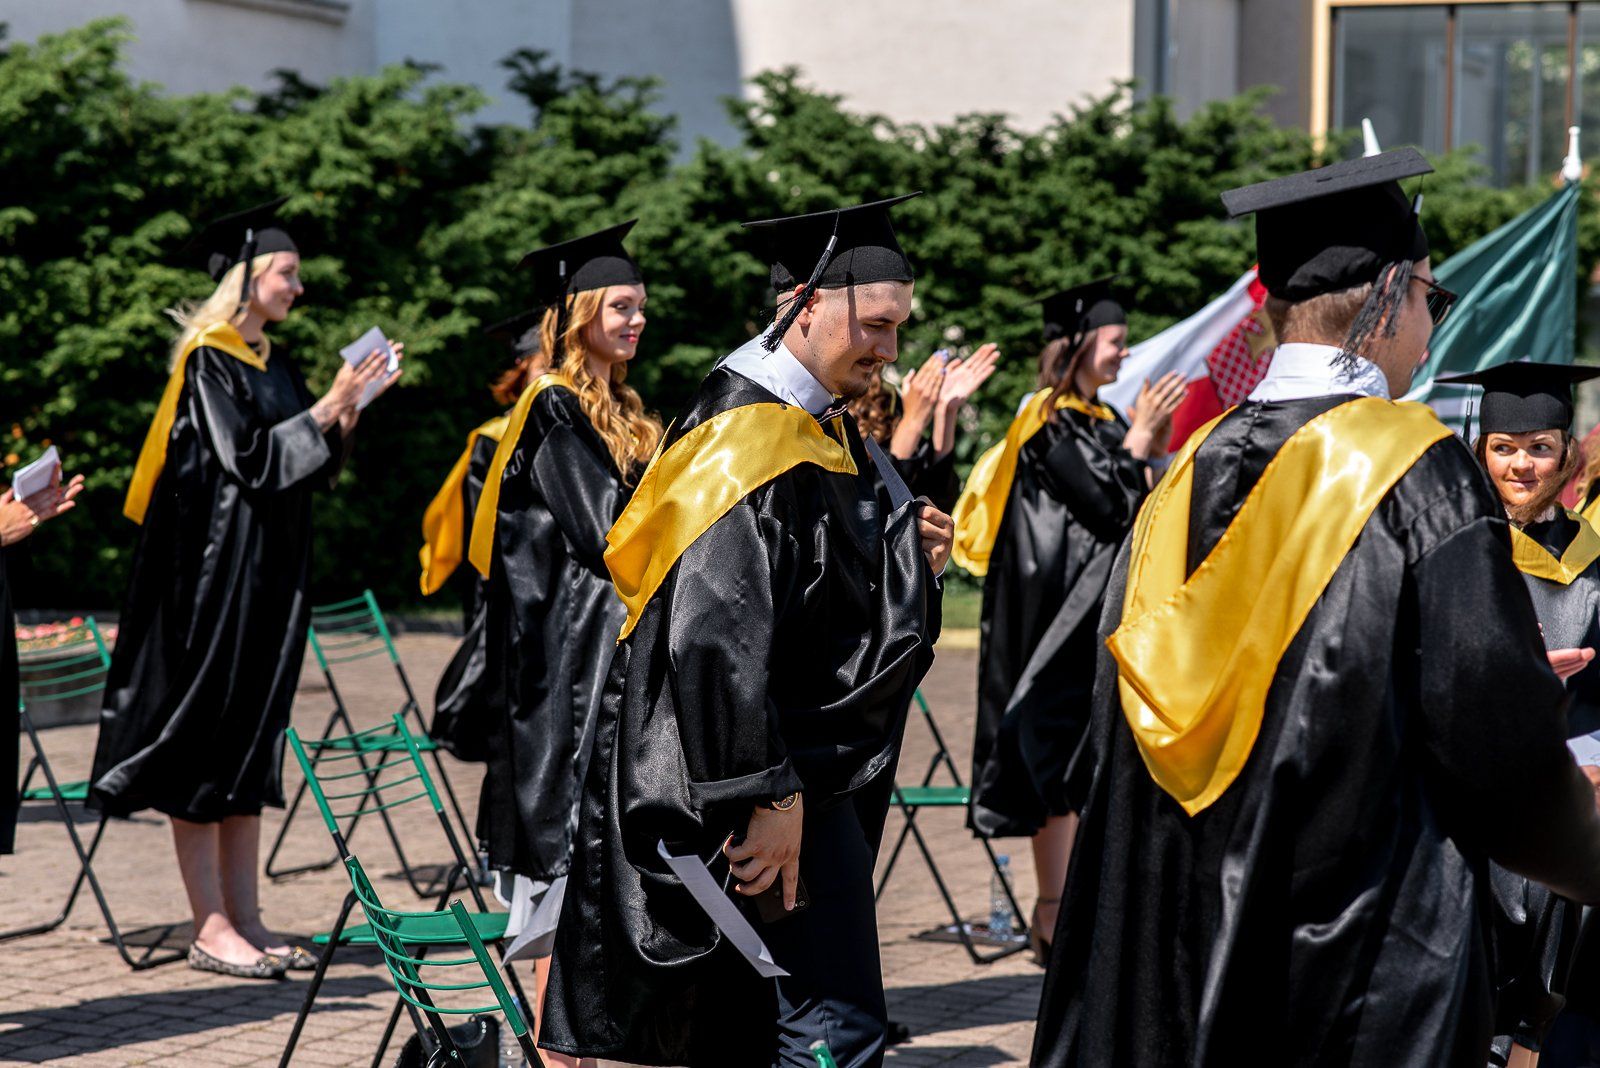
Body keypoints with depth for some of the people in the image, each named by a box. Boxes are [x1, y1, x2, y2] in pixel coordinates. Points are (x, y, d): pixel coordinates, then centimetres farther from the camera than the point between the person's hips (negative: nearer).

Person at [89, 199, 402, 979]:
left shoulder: (276, 366, 13)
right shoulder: (208, 363, -11)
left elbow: (311, 467, 15)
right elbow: (245, 459, -18)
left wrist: (353, 405, 2)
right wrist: (327, 408, -16)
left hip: (269, 575, 9)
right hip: (213, 570, -9)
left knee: (250, 746, 9)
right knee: (208, 740, -6)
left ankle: (243, 918, 12)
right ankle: (211, 929, -4)